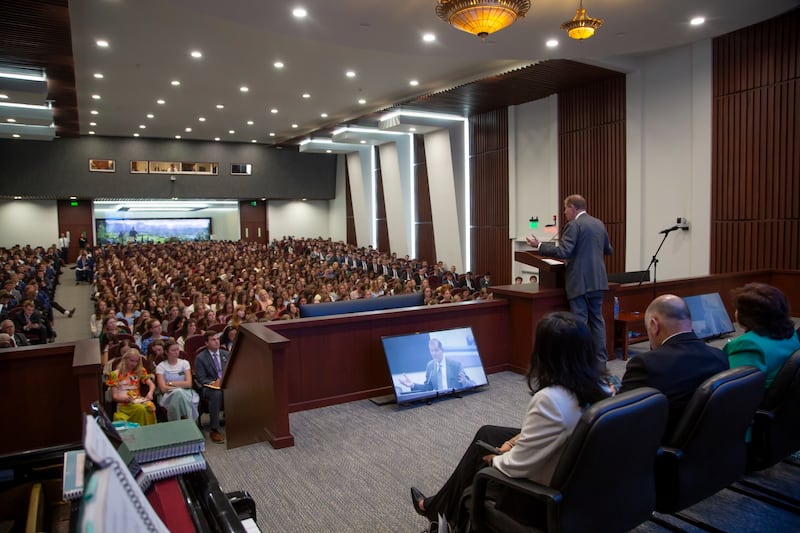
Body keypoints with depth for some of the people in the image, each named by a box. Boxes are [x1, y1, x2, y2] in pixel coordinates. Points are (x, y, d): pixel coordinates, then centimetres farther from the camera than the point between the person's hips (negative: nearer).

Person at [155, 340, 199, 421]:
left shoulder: (184, 363, 8)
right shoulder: (161, 366, 3)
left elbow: (189, 384, -4)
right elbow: (163, 388, -8)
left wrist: (171, 383, -6)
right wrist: (181, 386, -7)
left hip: (186, 394, 1)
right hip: (169, 395, -1)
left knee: (180, 393, -35)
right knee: (179, 392, -36)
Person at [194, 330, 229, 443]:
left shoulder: (226, 354, 16)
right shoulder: (200, 358, 3)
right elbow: (201, 378, -1)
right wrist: (213, 383, -19)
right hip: (210, 386, -3)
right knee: (216, 394, -39)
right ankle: (214, 430, -30)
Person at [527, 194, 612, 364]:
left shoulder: (574, 225, -11)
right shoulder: (599, 224, 12)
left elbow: (563, 252, -20)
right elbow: (608, 250, 21)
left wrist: (540, 245, -11)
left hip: (580, 281, -7)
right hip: (597, 280, 8)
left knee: (579, 321, -2)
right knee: (596, 319, 13)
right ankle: (601, 359, 18)